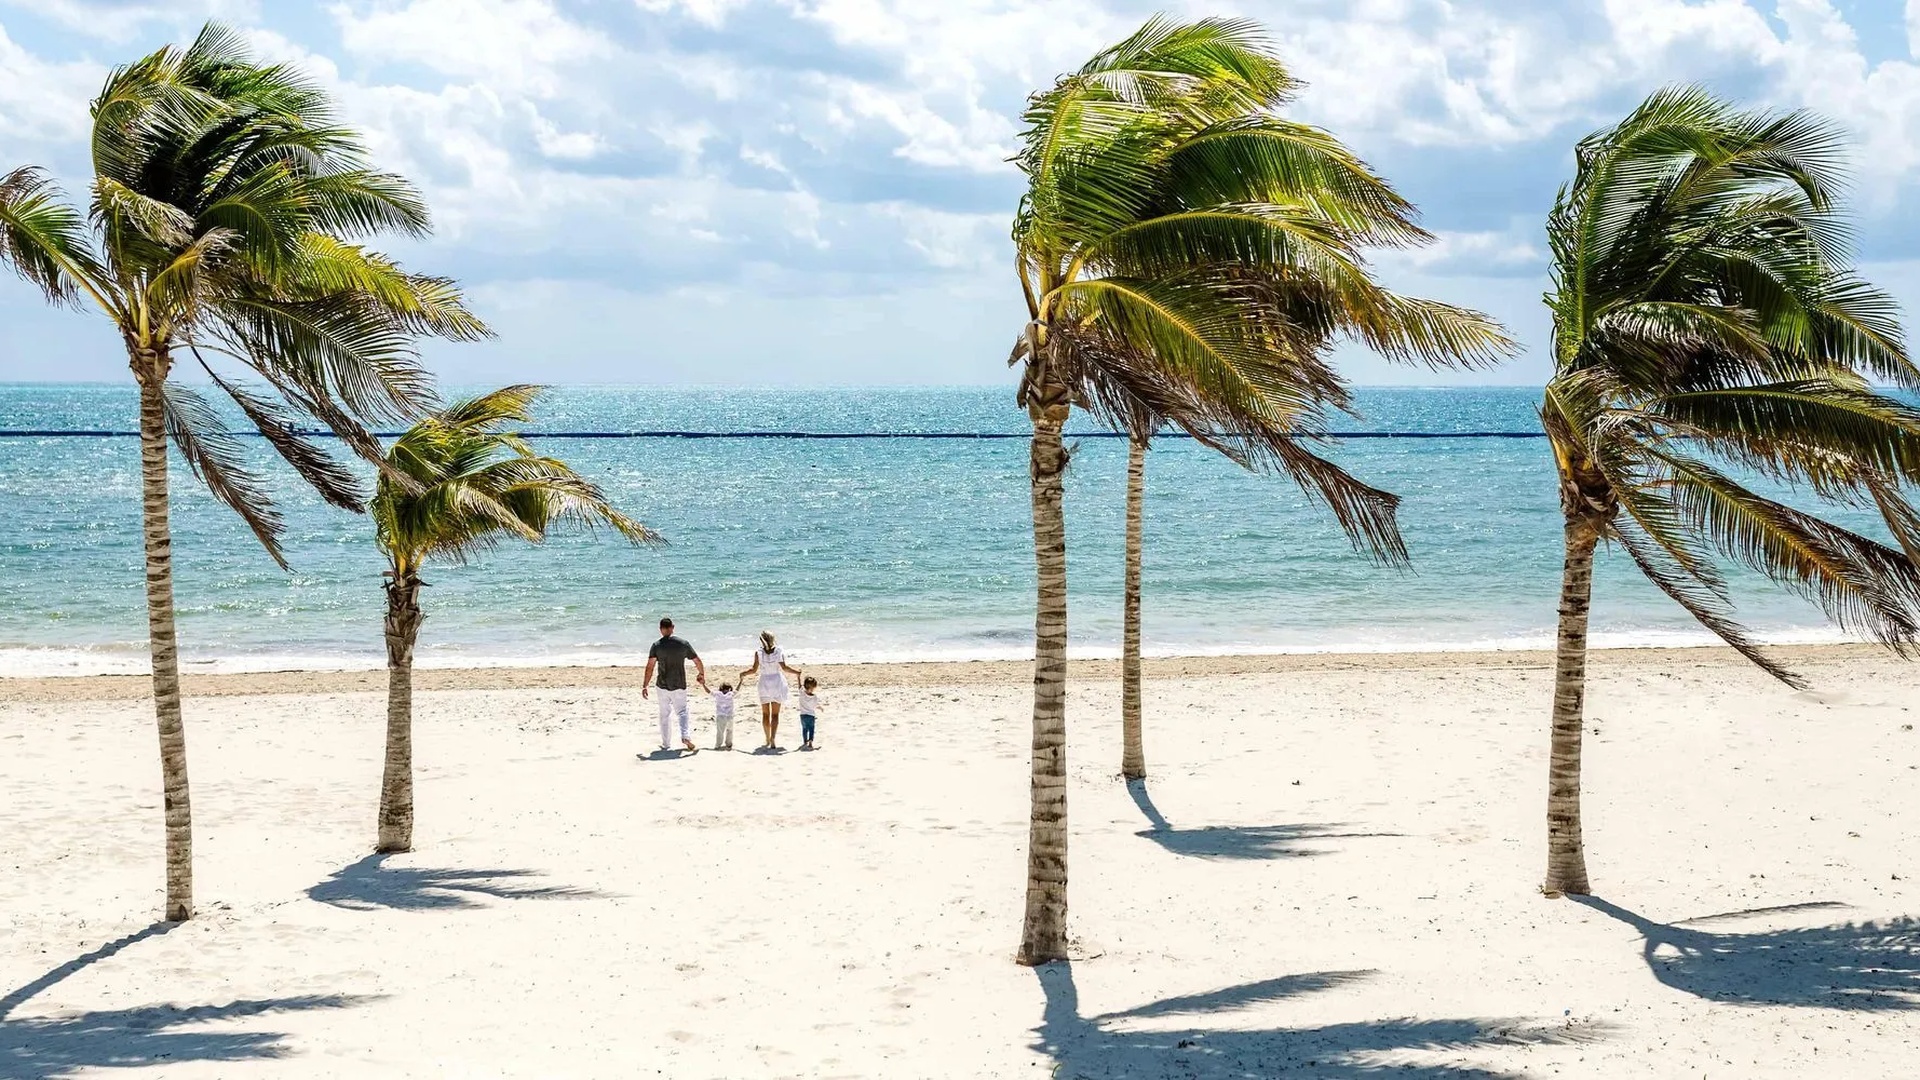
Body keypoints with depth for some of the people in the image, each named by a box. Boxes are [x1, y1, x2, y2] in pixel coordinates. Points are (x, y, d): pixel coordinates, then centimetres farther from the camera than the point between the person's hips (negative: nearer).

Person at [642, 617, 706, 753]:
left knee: (665, 715, 13)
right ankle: (686, 736, -13)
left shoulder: (657, 645, -7)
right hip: (680, 685, 0)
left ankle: (666, 744, 18)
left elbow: (650, 666, -14)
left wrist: (645, 685, -11)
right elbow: (698, 662, 4)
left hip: (663, 686, 0)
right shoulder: (683, 643, -3)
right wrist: (702, 675, 22)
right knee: (682, 712, 11)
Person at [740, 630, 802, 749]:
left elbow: (754, 670, -8)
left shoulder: (759, 653, -7)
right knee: (775, 714, 2)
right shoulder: (778, 651, -8)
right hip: (777, 682, 0)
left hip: (764, 683, 0)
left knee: (765, 714, 13)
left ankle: (768, 740, 17)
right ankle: (773, 740, -11)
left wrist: (743, 674, 9)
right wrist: (796, 672, 2)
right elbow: (784, 668, -13)